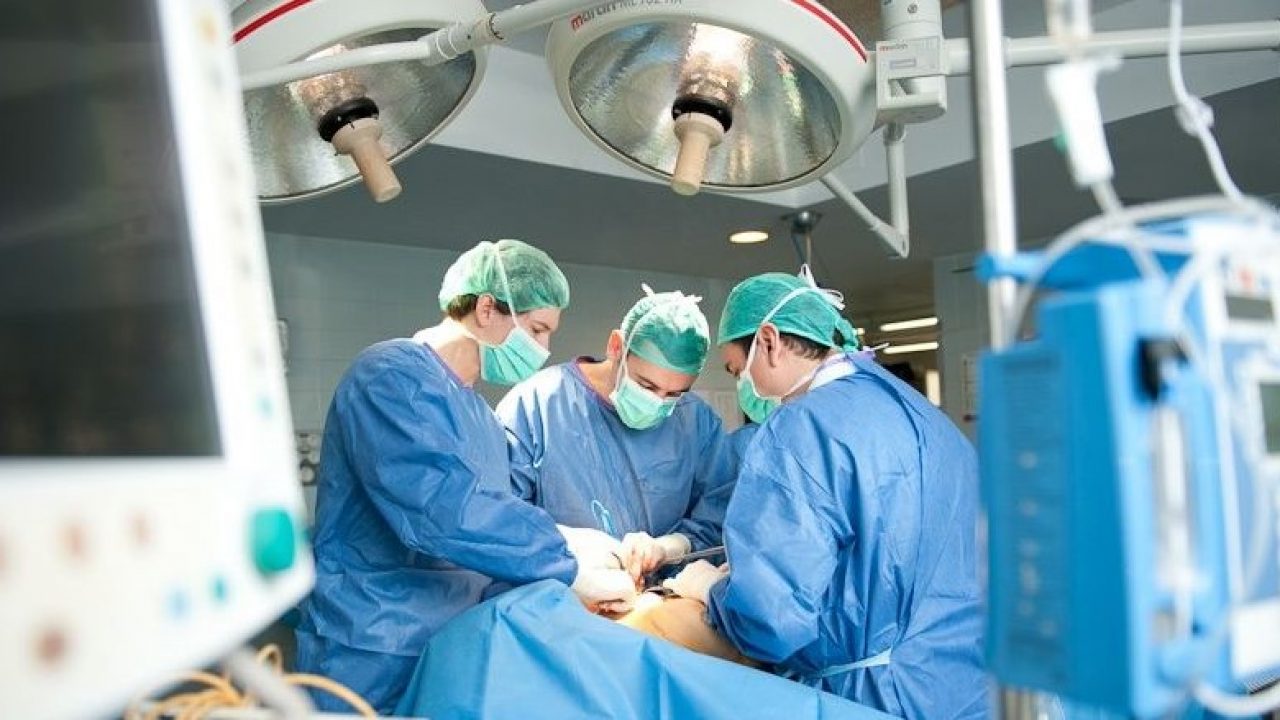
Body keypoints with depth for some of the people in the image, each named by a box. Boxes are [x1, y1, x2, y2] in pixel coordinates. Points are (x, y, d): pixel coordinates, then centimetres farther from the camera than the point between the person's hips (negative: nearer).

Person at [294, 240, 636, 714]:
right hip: (376, 660, -9)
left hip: (453, 650, 9)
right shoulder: (392, 376, -17)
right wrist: (572, 569, -22)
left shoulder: (478, 414, 13)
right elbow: (441, 510, -29)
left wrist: (566, 541, -2)